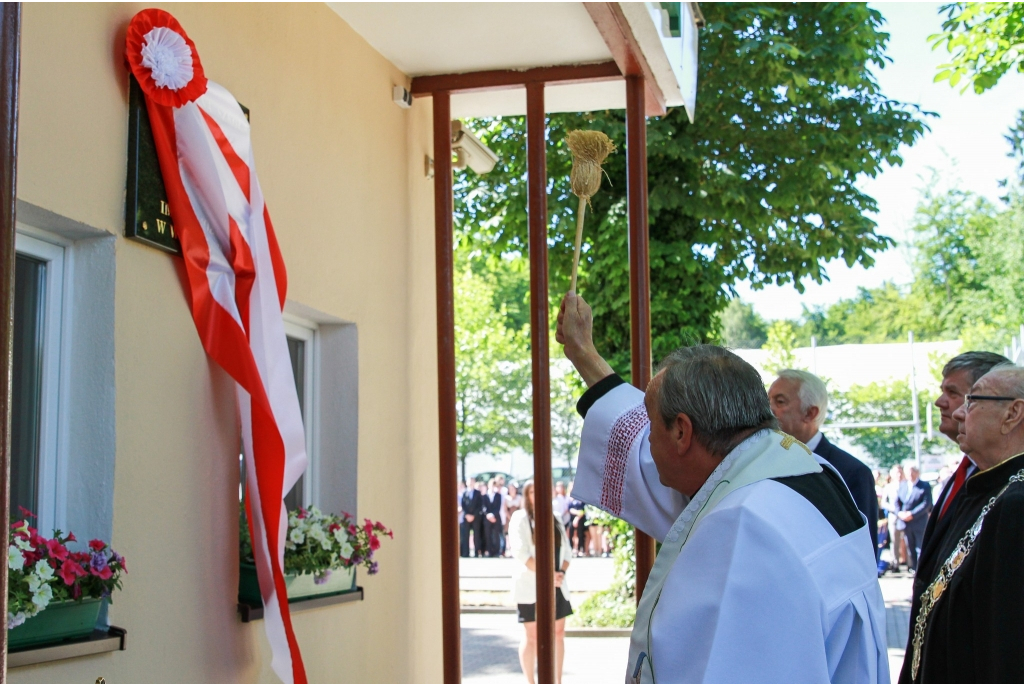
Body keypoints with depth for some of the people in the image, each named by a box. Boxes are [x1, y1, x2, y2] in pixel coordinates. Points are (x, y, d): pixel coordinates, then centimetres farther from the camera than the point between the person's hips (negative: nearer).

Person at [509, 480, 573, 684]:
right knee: (532, 636, 0)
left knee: (558, 634, 7)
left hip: (556, 586, 5)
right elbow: (521, 552, -14)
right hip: (530, 585, -5)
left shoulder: (555, 520, 14)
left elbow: (566, 550, 12)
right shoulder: (520, 518, -4)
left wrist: (561, 573, -8)